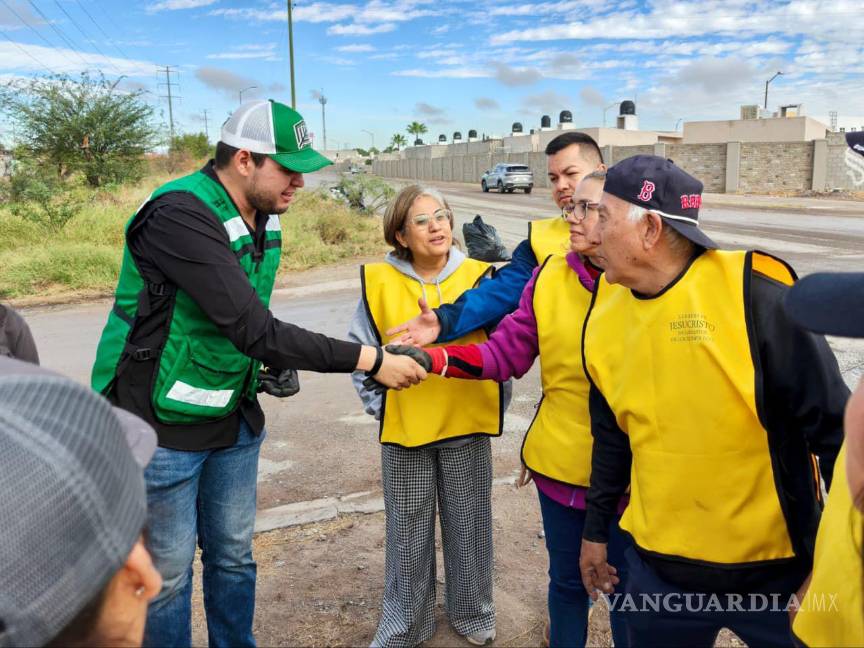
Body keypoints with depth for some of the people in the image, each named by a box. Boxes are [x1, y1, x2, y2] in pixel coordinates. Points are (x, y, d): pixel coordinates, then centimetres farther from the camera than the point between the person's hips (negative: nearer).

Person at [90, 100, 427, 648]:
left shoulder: (263, 219, 2)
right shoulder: (180, 214, -25)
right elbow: (251, 329, -32)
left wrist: (276, 362, 0)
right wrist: (370, 360, -29)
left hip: (234, 418, 7)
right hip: (161, 425, -7)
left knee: (234, 557, 19)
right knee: (168, 575, 9)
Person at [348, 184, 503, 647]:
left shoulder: (478, 277, -5)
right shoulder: (380, 282, -6)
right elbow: (360, 350, 3)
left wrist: (494, 403, 0)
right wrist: (377, 404, -2)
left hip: (467, 424, 0)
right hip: (405, 428, 0)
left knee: (468, 526, 15)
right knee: (408, 531, 13)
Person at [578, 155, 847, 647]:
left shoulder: (755, 293, -18)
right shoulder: (605, 314, -1)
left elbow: (834, 423, -13)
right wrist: (597, 530, 16)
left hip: (776, 567, -4)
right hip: (658, 566, 5)